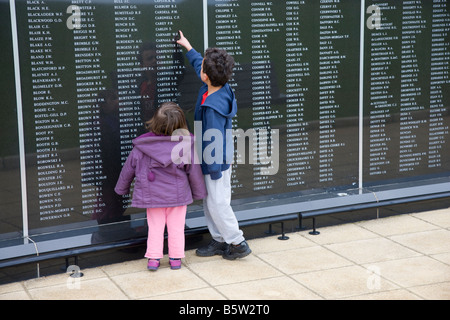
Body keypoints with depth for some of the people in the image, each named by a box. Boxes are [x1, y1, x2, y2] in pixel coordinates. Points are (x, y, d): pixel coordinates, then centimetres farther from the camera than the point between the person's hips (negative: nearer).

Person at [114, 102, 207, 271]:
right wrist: (198, 193, 11)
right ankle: (176, 258, 17)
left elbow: (128, 169, 2)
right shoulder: (186, 145, -13)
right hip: (178, 195, -1)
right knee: (176, 228, 11)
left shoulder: (141, 147, -10)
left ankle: (153, 258, 9)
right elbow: (194, 171, -4)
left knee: (155, 227, 12)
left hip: (152, 196, 1)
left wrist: (122, 188, 18)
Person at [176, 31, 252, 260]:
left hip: (216, 163, -10)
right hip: (215, 161, 10)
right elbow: (199, 64, 20)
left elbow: (214, 139, -25)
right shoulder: (220, 88, -1)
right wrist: (188, 48, 33)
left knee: (217, 203, -1)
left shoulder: (213, 107, -29)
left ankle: (238, 243, 9)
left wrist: (214, 169, -19)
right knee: (210, 203, 17)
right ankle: (219, 241, 27)